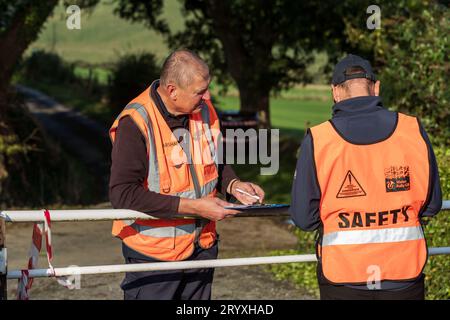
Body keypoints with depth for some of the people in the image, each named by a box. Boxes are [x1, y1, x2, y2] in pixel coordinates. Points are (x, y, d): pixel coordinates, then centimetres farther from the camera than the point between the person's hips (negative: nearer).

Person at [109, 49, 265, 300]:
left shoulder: (205, 110, 0)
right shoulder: (135, 123, -20)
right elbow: (123, 194, -25)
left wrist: (233, 185, -4)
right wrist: (194, 206, -25)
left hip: (202, 247, 6)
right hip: (153, 254, -6)